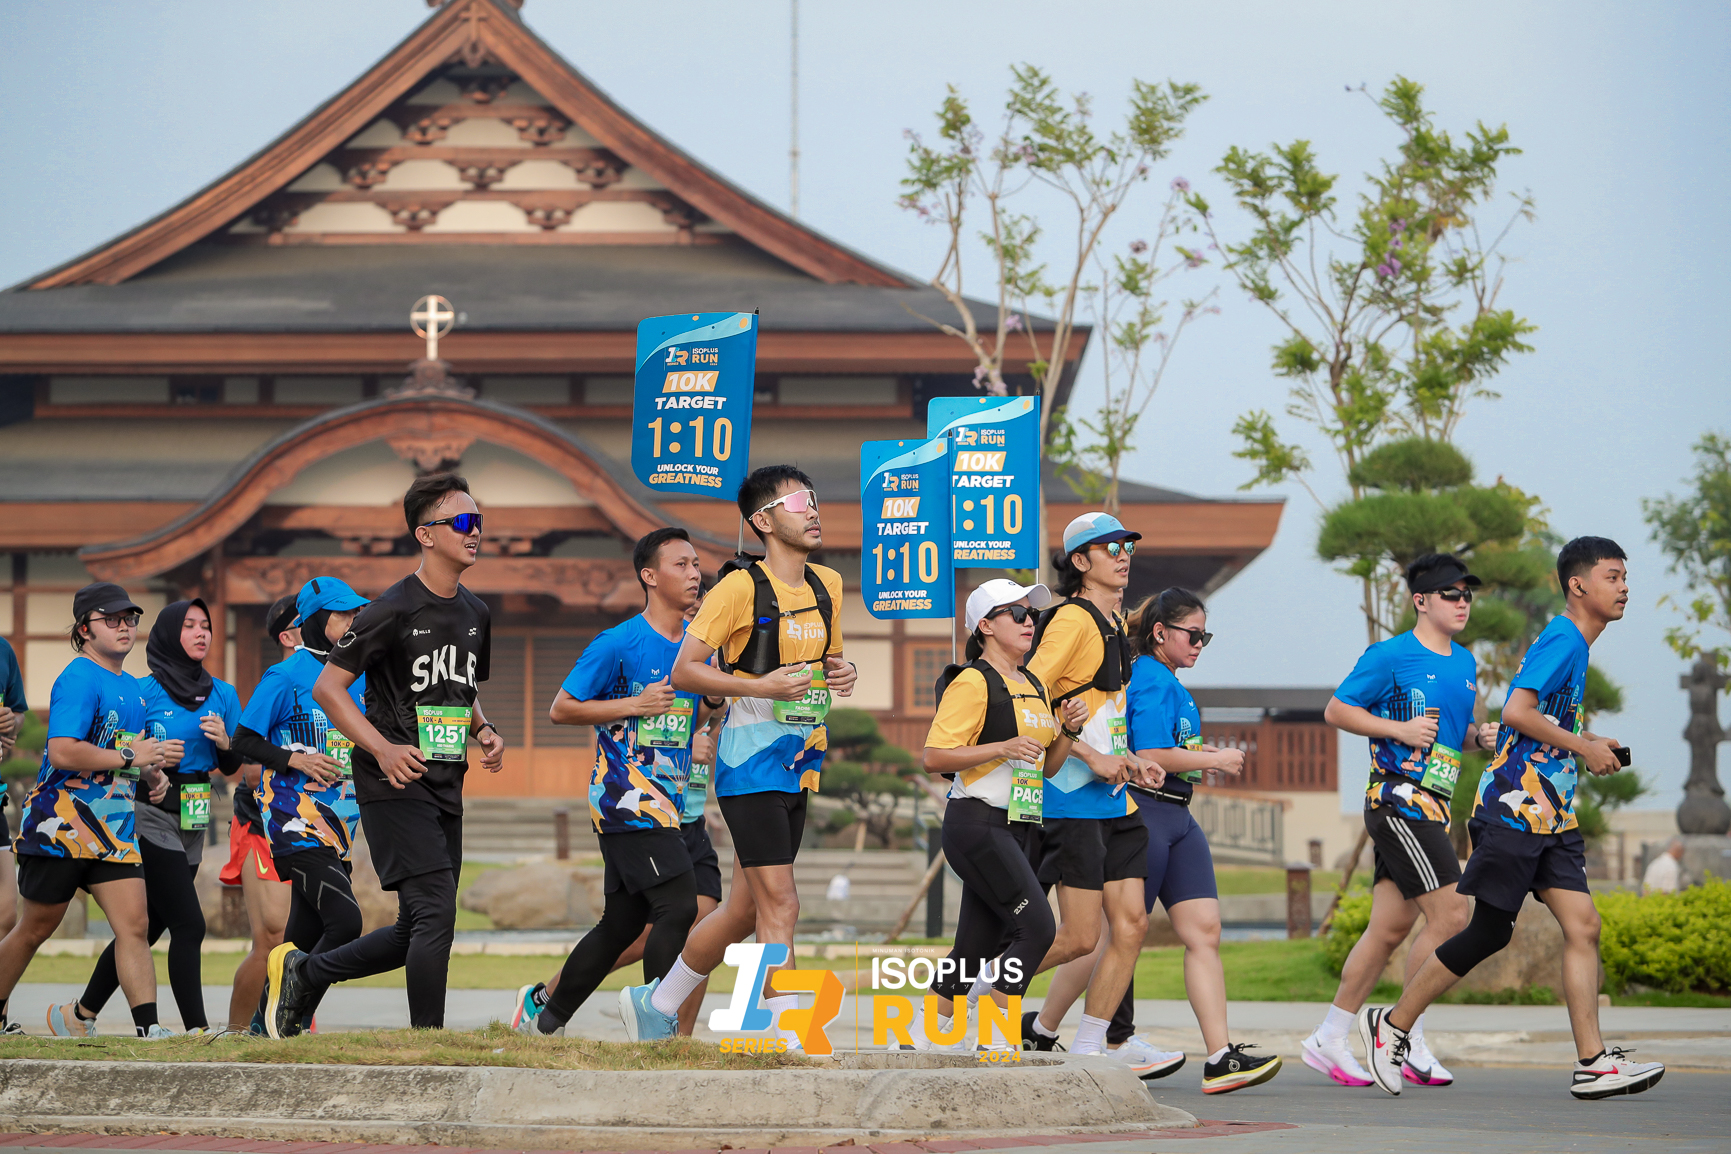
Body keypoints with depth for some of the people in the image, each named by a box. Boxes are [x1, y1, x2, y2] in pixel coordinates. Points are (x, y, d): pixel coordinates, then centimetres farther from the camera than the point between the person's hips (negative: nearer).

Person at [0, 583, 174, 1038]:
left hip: (114, 829, 7)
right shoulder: (78, 680, -14)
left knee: (134, 925, -8)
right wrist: (130, 757, -21)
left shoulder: (132, 688, 15)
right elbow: (62, 753, -25)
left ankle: (148, 1025, -13)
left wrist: (152, 775, 9)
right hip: (60, 828, -7)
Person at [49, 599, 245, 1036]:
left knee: (145, 928, 11)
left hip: (192, 822, 7)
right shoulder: (145, 692, -7)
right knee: (189, 925, -14)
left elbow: (231, 767, 13)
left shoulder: (222, 695, 10)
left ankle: (79, 1016, 23)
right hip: (151, 816, -7)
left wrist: (224, 742, -5)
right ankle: (196, 1029, -13)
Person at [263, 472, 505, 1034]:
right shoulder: (394, 610, -12)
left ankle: (301, 972, 28)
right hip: (396, 784, -8)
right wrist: (383, 749, -21)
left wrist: (485, 732, 5)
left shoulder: (475, 613, 12)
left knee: (417, 933, 10)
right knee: (435, 913, -15)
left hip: (445, 787, 8)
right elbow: (328, 687, -10)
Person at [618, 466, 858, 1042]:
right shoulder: (741, 588, -10)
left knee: (745, 909, 13)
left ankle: (654, 1006, 29)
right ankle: (789, 1042, -12)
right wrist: (759, 686, -22)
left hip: (799, 765, 8)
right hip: (751, 762, -8)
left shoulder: (828, 586, 11)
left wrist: (842, 672, 3)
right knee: (779, 903, -13)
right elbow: (683, 672, -11)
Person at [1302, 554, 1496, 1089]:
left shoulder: (1465, 664, 17)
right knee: (1451, 914, -15)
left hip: (1431, 806, 9)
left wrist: (1479, 735, 6)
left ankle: (1329, 1040, 15)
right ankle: (1412, 1044, -9)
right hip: (1398, 798, -9)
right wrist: (1400, 729, -15)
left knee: (1390, 927, 8)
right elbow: (1336, 710, -4)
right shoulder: (1391, 656, -7)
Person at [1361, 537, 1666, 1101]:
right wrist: (1584, 748, -16)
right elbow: (1516, 711, -25)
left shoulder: (1574, 645, 18)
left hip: (1551, 817, 9)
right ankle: (1391, 1025, 9)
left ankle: (1593, 1063, -7)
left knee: (1582, 925, -2)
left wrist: (1587, 744, 13)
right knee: (1489, 932, -5)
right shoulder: (1561, 640, -13)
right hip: (1514, 809, -9)